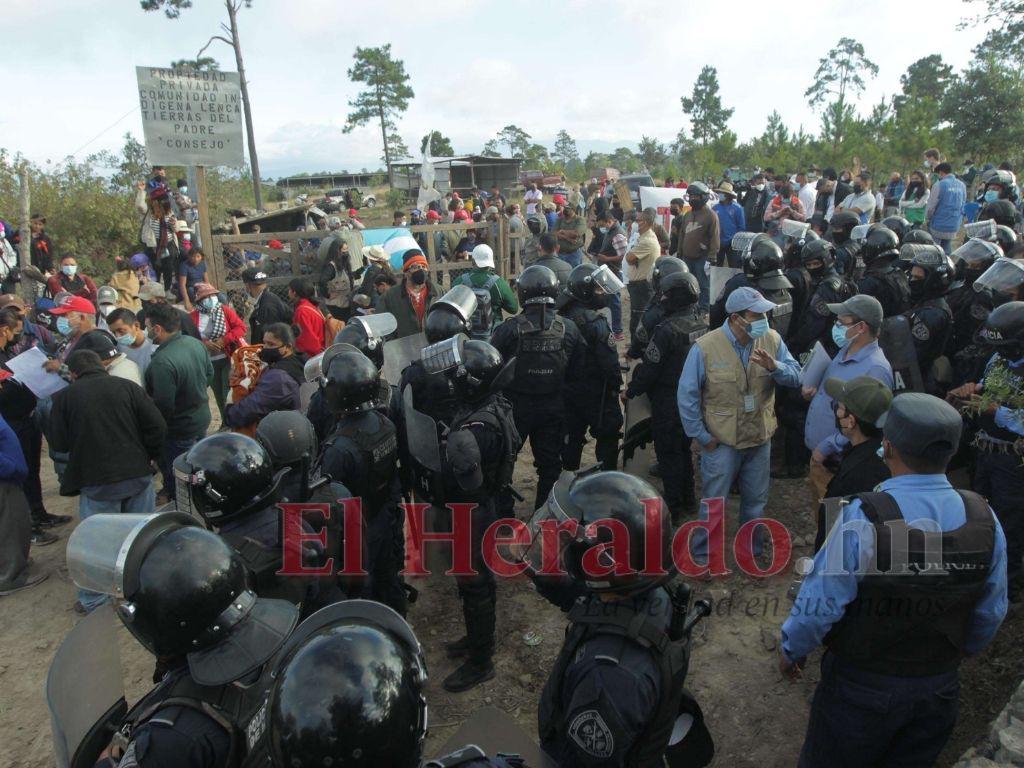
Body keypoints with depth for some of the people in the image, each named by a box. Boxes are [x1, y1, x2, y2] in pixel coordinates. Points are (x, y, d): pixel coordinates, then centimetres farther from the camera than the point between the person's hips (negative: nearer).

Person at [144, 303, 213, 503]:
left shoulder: (162, 362, -32)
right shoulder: (195, 343, -6)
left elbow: (163, 406, -28)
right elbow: (210, 375, 8)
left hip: (179, 430, -8)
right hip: (202, 419, 8)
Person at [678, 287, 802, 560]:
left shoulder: (772, 340, -7)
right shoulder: (705, 348, -18)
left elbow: (796, 377, -7)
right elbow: (687, 396, -12)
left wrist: (774, 366, -28)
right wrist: (702, 436, -10)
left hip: (760, 438, 4)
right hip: (721, 442, -4)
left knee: (756, 501, 21)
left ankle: (751, 552, 42)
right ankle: (701, 554, 30)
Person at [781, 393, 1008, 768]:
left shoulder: (861, 521, -31)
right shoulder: (984, 519, -14)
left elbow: (820, 604, -23)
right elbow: (991, 610, 0)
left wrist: (791, 649, -4)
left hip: (861, 684, -4)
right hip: (939, 686, 5)